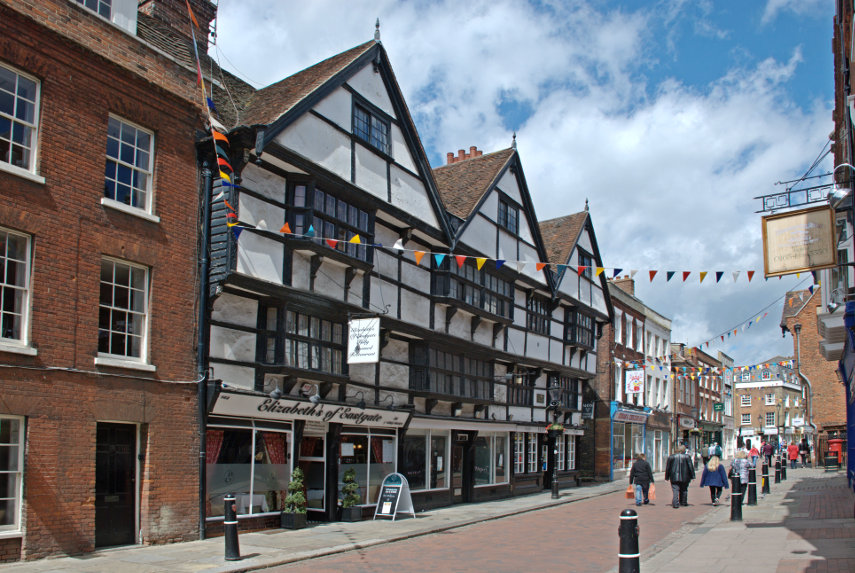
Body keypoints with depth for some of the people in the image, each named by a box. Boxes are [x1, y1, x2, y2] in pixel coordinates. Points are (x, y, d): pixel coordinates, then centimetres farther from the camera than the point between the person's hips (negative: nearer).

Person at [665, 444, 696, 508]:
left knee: (675, 490, -2)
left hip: (674, 477, 0)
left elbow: (667, 467, 4)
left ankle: (675, 503, -13)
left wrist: (667, 477, 11)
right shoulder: (687, 457, -2)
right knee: (684, 490, 18)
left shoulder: (671, 456, 2)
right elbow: (691, 467, -3)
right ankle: (683, 502, 25)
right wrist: (692, 476, 3)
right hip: (684, 477, 0)